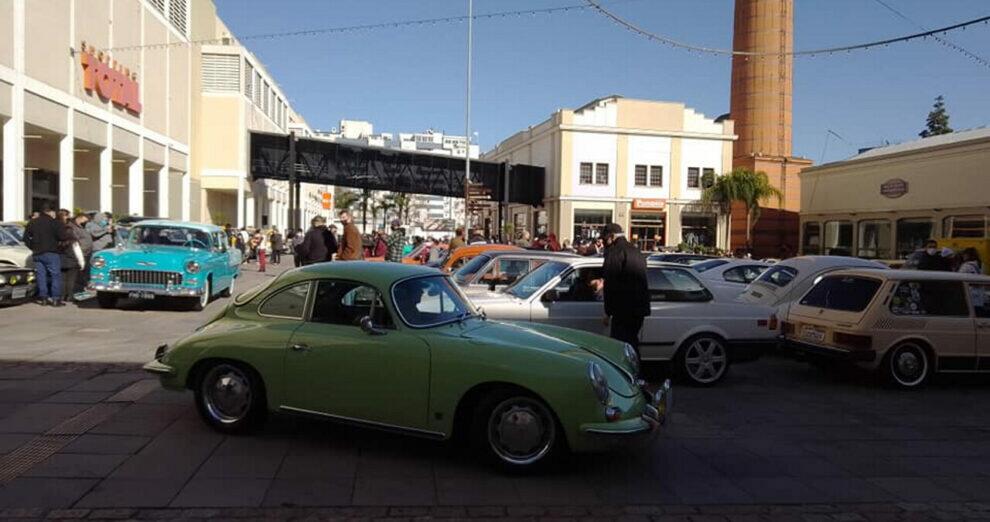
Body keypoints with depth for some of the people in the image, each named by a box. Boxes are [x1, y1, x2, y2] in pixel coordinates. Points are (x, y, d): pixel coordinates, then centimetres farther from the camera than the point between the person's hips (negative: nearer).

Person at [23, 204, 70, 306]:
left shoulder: (32, 223, 12)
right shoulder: (53, 222, -7)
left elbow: (26, 238, 15)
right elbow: (63, 236, -14)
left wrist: (33, 248, 19)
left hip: (37, 254, 6)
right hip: (51, 253, -6)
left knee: (41, 276, 10)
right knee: (55, 275, -3)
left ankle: (43, 297, 9)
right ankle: (55, 298, -8)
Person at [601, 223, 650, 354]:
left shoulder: (614, 251, -10)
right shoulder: (635, 251, 20)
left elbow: (611, 284, -15)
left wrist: (608, 312, -12)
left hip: (624, 309, -9)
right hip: (640, 307, 9)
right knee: (631, 343, 19)